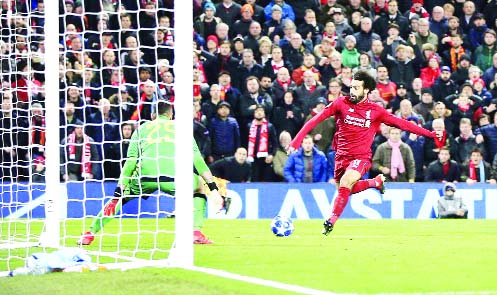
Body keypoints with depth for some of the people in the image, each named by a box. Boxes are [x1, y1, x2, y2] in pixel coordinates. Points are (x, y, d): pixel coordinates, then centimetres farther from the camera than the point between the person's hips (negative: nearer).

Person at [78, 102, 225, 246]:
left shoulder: (141, 128, 24)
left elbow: (131, 161, 13)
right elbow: (197, 159, 16)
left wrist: (119, 190, 10)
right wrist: (214, 188, 16)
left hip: (145, 176, 0)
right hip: (174, 179, 0)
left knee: (119, 197, 26)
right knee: (199, 188, 30)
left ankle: (90, 233, 17)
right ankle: (196, 232, 13)